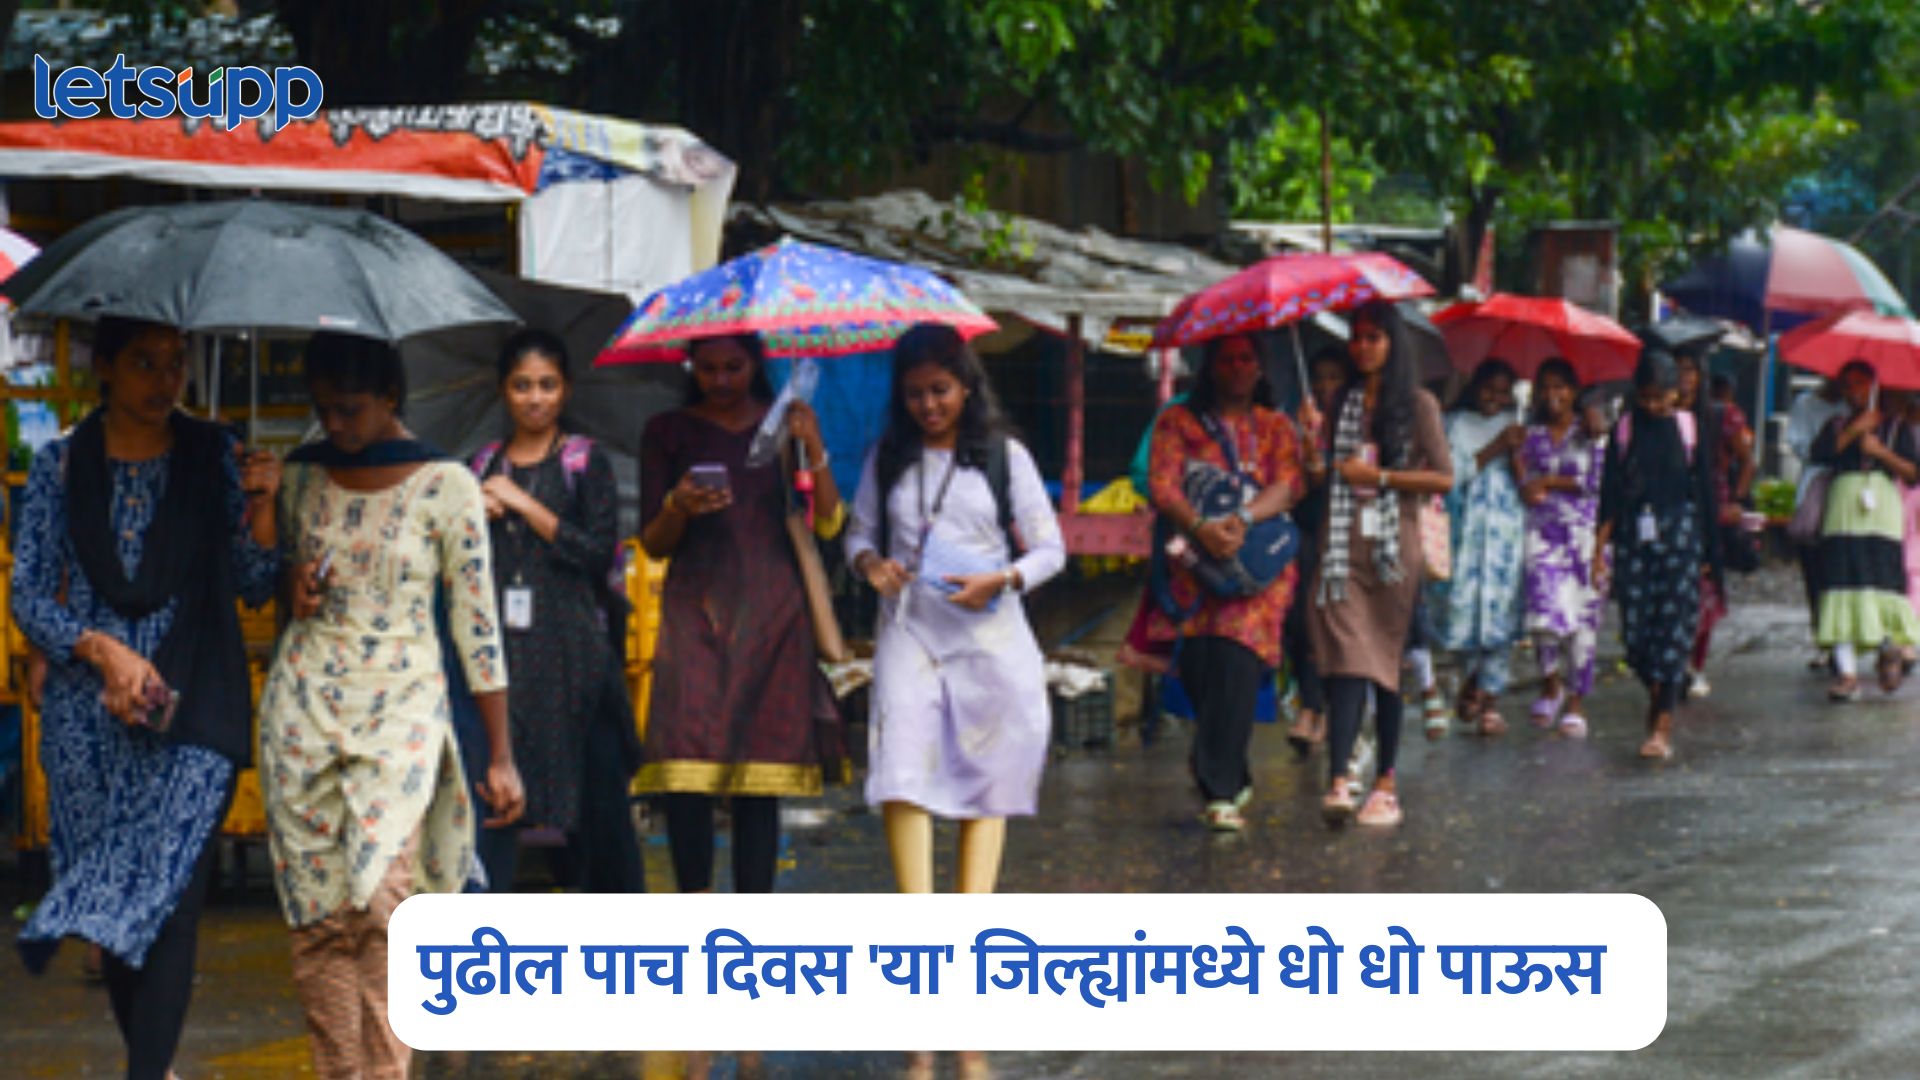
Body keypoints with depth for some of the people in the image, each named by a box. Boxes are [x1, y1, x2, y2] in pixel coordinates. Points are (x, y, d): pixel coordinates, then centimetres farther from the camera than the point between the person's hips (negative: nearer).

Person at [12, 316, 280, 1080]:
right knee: (115, 898, 5)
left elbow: (255, 588, 4)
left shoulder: (214, 458, 5)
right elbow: (28, 595, 5)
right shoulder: (60, 467, 6)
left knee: (168, 893, -13)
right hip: (88, 709, 2)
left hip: (193, 705, -1)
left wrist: (262, 508, -13)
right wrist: (103, 651, -11)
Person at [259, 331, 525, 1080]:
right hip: (302, 706, 4)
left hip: (401, 709, -4)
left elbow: (476, 622, -2)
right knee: (318, 920, 0)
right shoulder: (304, 476, 7)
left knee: (381, 896, -19)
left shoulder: (445, 485, -4)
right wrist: (293, 588, -1)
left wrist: (501, 755, -2)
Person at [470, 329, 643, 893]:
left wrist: (523, 504, -10)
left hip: (571, 652, -3)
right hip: (499, 650, 3)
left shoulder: (586, 464, 3)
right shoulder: (484, 466, 13)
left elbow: (598, 552, -8)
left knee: (595, 795, 0)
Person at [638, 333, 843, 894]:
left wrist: (814, 448, -11)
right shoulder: (668, 432, 10)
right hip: (695, 610, -1)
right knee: (686, 769, -16)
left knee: (761, 775, -3)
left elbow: (828, 523, 2)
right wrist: (677, 508, -13)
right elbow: (653, 544, 8)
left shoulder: (785, 425, 12)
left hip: (771, 614, 1)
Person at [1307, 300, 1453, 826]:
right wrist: (1318, 463, -1)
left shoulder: (1417, 405, 2)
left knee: (1385, 661, 3)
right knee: (1346, 662, -9)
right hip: (1343, 544, 3)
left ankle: (1386, 784, 11)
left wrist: (1378, 476, -8)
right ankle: (1339, 782, -19)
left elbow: (1444, 478, -3)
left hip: (1394, 544, -3)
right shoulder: (1342, 404, 15)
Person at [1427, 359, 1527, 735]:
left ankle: (1490, 700, -5)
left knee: (1500, 608, -8)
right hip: (1465, 530, 0)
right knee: (1462, 603, -4)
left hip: (1506, 530, 0)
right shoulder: (1456, 424, 9)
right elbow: (1454, 473, -4)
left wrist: (1517, 454, -11)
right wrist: (1494, 450, -11)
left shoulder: (1516, 426, 13)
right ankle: (1471, 678, 22)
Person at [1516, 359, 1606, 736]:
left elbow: (1598, 481, -5)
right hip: (1543, 531, 1)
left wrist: (1549, 482, -4)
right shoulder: (1532, 435, 12)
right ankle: (1551, 684, 10)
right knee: (1547, 612, -15)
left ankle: (1575, 703, 7)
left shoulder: (1591, 433, 4)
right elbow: (1526, 488, 9)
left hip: (1584, 532, -1)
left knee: (1583, 618, -2)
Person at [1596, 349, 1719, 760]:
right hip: (1633, 536, 2)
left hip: (1680, 532, -2)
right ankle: (1658, 695, 26)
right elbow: (1610, 493, 7)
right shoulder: (1625, 430, 8)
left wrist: (1709, 553, 6)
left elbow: (1706, 492, 8)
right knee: (1635, 629, -2)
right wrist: (1601, 544, -2)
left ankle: (1663, 727, -14)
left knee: (1674, 626, -10)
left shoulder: (1690, 429, 6)